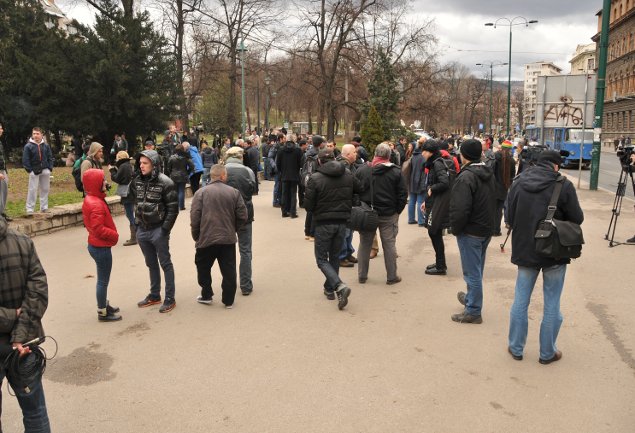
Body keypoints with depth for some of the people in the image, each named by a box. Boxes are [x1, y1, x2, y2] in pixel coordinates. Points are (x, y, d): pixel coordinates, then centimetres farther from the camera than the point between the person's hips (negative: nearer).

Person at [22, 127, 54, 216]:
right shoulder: (28, 146, -4)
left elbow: (50, 158, 10)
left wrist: (50, 168, 0)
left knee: (45, 189, 8)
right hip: (34, 171, -3)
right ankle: (30, 209, 0)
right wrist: (29, 170, -10)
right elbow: (25, 160, -5)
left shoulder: (46, 146, 6)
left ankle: (44, 208, 18)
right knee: (32, 189, -5)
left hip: (45, 171, 3)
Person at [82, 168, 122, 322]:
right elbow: (98, 229, -28)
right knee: (103, 280, 2)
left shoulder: (89, 200, 9)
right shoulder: (96, 204, -24)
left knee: (103, 278, 23)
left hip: (96, 244, 10)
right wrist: (114, 235, -13)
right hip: (101, 247, -10)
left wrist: (112, 234, 10)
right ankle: (102, 313, 13)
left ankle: (104, 305, 37)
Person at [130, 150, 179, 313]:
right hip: (142, 230, 6)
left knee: (165, 264, 4)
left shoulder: (165, 182, -14)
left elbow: (173, 208, -14)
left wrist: (165, 229, -16)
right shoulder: (136, 182, 4)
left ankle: (170, 299, 13)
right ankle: (154, 295, 31)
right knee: (151, 264, 18)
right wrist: (137, 222, 9)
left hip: (158, 230, -6)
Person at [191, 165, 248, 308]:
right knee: (229, 271, 10)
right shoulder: (234, 192, -1)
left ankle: (206, 295, 27)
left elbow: (194, 217, -8)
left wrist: (196, 236, 7)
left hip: (206, 239, -1)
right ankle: (228, 300, 16)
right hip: (228, 239, 1)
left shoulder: (201, 193, -5)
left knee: (203, 269, 19)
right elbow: (242, 216, -1)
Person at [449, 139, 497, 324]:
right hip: (486, 229, 9)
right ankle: (471, 298, 40)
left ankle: (473, 312, 10)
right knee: (477, 270, 23)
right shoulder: (488, 173, 7)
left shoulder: (466, 177, -22)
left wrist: (455, 229, -12)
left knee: (472, 272, 0)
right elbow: (492, 202, 14)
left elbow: (460, 209, -27)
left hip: (471, 232, -9)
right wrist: (490, 224, 18)